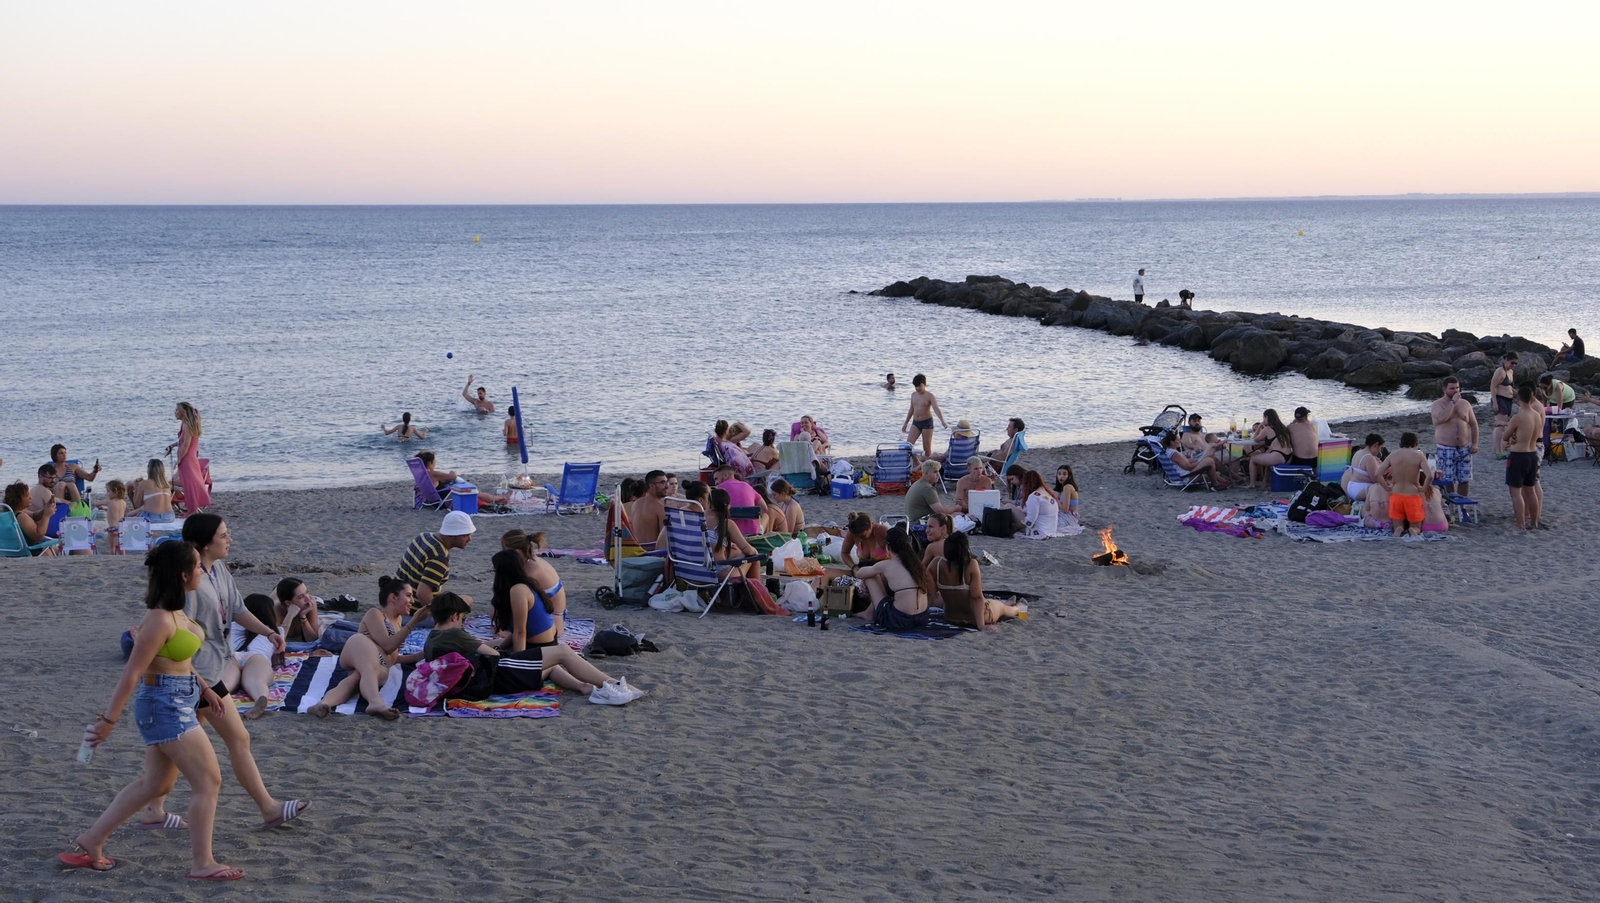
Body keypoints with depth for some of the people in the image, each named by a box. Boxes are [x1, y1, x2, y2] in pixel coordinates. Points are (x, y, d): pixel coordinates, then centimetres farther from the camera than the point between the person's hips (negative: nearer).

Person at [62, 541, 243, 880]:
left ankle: (91, 841, 27)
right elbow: (132, 673, -22)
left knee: (156, 785, 18)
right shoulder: (160, 620, -24)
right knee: (208, 781, -3)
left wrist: (204, 688, 19)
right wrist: (109, 720, -19)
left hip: (179, 704, 10)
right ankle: (202, 863, 6)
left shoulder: (174, 611, 6)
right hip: (166, 708, -10)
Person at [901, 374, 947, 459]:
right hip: (915, 423, 5)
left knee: (927, 447, 1)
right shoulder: (914, 395, 8)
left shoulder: (929, 396, -9)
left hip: (927, 422, -5)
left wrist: (942, 421, -35)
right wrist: (906, 423, 24)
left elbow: (936, 409, -20)